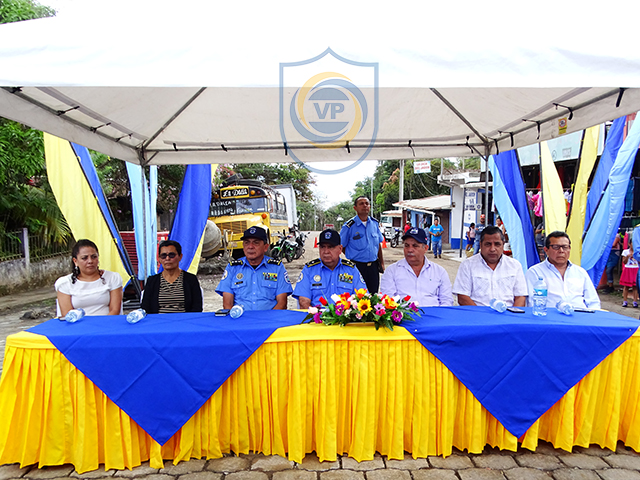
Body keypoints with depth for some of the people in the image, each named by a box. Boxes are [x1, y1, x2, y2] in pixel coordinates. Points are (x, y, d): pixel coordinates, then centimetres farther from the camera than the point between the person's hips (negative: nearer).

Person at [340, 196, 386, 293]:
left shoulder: (375, 223, 7)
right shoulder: (349, 226, -8)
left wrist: (381, 262, 15)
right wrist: (352, 257, -3)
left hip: (373, 266, 4)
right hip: (357, 266, -4)